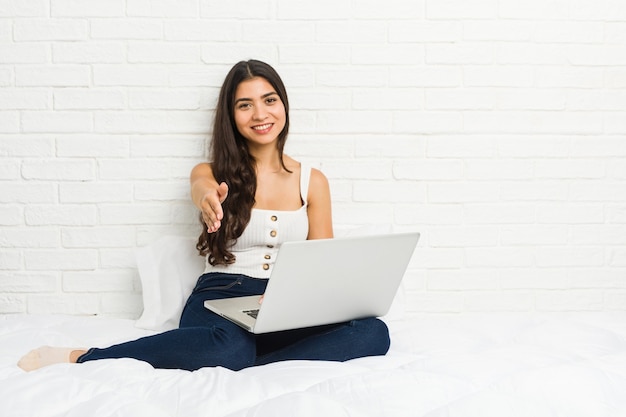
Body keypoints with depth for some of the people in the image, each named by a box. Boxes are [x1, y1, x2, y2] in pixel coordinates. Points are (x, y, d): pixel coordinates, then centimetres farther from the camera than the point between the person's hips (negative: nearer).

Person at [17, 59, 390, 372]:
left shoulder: (313, 182, 10)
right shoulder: (212, 173, 7)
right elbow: (203, 185, -19)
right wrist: (206, 196, -45)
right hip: (220, 297, -2)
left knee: (374, 332, -27)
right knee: (230, 347, -41)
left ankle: (243, 370, -31)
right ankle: (80, 357, -25)